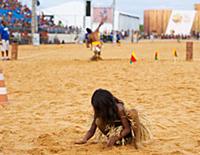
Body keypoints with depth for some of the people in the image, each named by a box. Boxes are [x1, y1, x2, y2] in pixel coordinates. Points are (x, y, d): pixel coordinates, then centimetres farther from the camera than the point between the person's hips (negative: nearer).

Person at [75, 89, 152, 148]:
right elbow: (92, 129, -11)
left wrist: (115, 138, -37)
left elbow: (127, 129, -24)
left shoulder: (118, 108, -28)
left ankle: (137, 140, -23)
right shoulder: (99, 111, -16)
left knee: (133, 112, -33)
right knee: (98, 121, -26)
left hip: (126, 133, -3)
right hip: (114, 130, 3)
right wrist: (84, 140, -29)